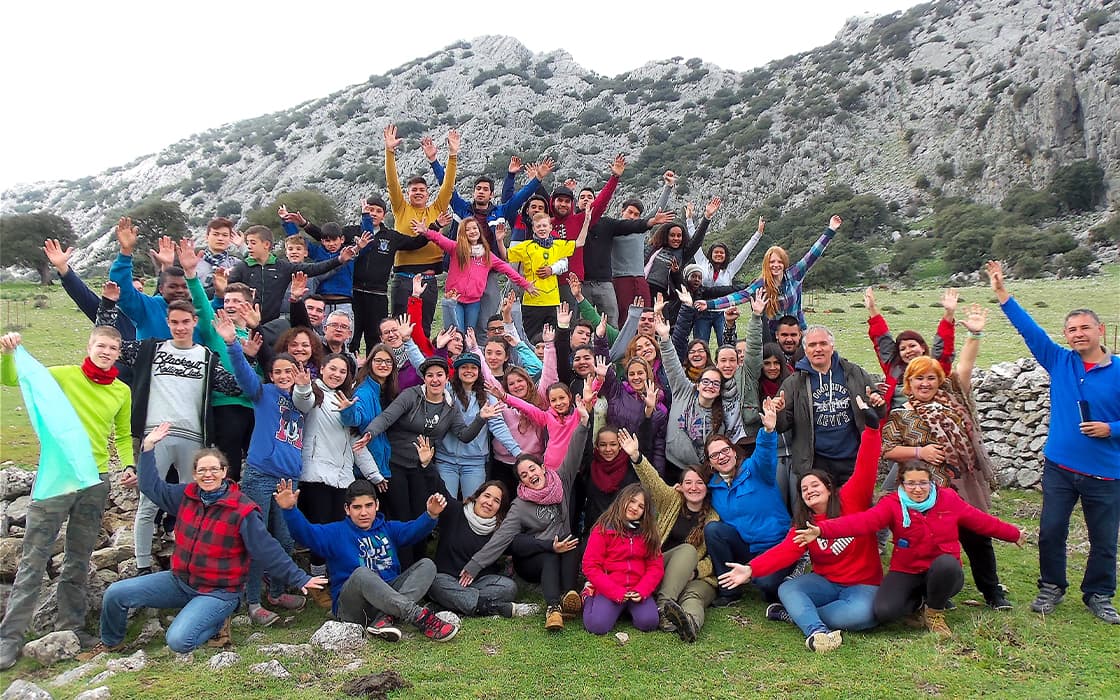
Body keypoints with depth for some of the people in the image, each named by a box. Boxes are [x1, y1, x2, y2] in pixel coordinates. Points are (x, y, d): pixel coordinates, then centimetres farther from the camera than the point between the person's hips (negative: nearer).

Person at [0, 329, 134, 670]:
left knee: (79, 559, 12)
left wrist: (129, 466, 1)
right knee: (34, 559, -1)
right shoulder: (64, 375, -3)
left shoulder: (122, 391, 7)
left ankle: (71, 625, 23)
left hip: (95, 481, 4)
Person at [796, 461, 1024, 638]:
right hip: (906, 573, -1)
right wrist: (822, 529, -45)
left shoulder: (949, 499, -2)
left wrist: (1014, 534, 25)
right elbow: (861, 521, -28)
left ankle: (935, 611, -5)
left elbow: (981, 521, 14)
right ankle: (920, 603, 11)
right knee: (883, 612, -25)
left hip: (944, 572, 1)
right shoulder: (892, 504, -11)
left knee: (945, 563, -36)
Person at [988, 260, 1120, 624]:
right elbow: (1029, 329, -1)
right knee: (1051, 531, 6)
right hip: (1059, 468, 2)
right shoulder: (1059, 362, 2)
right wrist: (1001, 293, -4)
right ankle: (1051, 588, 25)